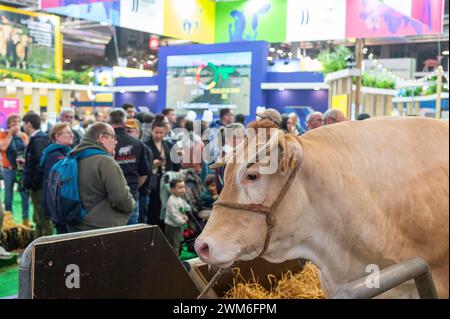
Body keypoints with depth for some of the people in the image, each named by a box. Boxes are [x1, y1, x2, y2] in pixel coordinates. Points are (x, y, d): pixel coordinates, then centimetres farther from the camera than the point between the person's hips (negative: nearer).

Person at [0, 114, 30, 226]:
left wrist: (25, 159, -10)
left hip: (22, 169, 2)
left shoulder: (23, 135, 9)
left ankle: (26, 219, 8)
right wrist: (10, 134, -13)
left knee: (26, 194, 0)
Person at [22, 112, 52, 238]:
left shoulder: (38, 140, -18)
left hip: (38, 187, -10)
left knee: (43, 219, 0)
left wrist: (33, 184, -21)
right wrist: (26, 162, 11)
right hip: (39, 186, 10)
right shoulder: (40, 137, 11)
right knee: (38, 219, 19)